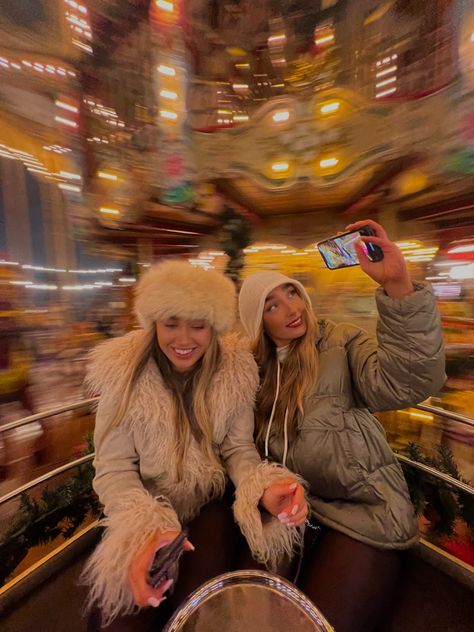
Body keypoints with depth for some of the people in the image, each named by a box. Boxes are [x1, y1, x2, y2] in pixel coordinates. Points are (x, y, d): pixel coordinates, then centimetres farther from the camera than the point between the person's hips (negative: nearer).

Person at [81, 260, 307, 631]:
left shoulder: (234, 370, -12)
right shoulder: (123, 372, -14)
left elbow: (238, 449, -7)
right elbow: (113, 468, -12)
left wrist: (263, 490, -28)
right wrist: (144, 526, -30)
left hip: (209, 506, 1)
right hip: (144, 510, 0)